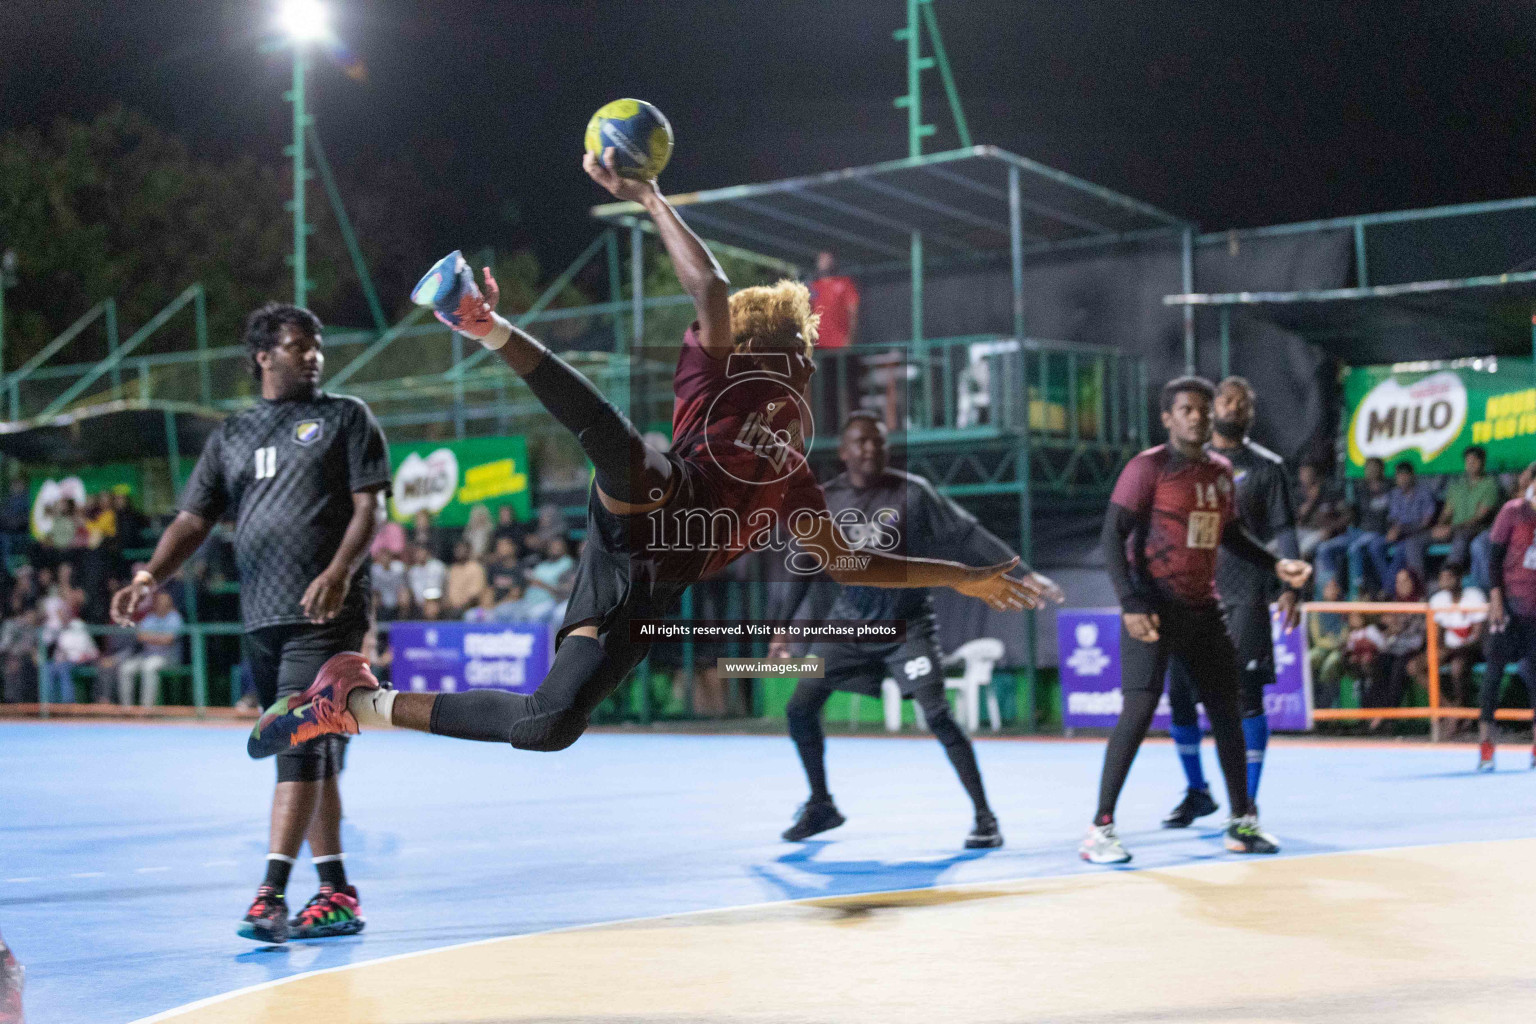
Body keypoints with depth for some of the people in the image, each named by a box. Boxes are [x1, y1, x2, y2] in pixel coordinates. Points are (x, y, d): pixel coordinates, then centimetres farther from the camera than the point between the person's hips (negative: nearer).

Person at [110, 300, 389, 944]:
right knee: (312, 760, 9)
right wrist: (150, 577, -6)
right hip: (260, 618, 5)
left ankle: (271, 895, -17)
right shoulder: (230, 437, 17)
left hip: (326, 615, -5)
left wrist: (339, 572, -20)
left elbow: (368, 506, -2)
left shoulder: (345, 417, 6)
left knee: (301, 750, -14)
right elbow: (193, 521, 12)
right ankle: (336, 896, 15)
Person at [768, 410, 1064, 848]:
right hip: (851, 619, 4)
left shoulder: (911, 492, -12)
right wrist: (783, 626, 7)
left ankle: (984, 816, -6)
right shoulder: (827, 501, -3)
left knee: (937, 716, -16)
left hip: (907, 621, -4)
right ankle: (820, 805, 21)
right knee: (800, 708, -1)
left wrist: (1025, 574, -17)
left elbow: (968, 535, -11)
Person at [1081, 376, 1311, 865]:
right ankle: (1100, 828, -11)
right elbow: (1113, 536, -14)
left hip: (1203, 606, 7)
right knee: (1140, 709, -15)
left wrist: (1275, 564, 10)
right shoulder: (1148, 468, -10)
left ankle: (1242, 822, 22)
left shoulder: (1221, 471, 11)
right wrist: (1131, 604, -22)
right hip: (1155, 606, -7)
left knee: (1226, 709, 10)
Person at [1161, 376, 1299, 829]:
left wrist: (1288, 587, -13)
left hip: (1244, 598, -3)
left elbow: (1282, 531, -1)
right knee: (1179, 694, 3)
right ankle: (1197, 792, 21)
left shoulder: (1266, 467, 4)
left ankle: (1247, 803, 2)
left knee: (1245, 696, -7)